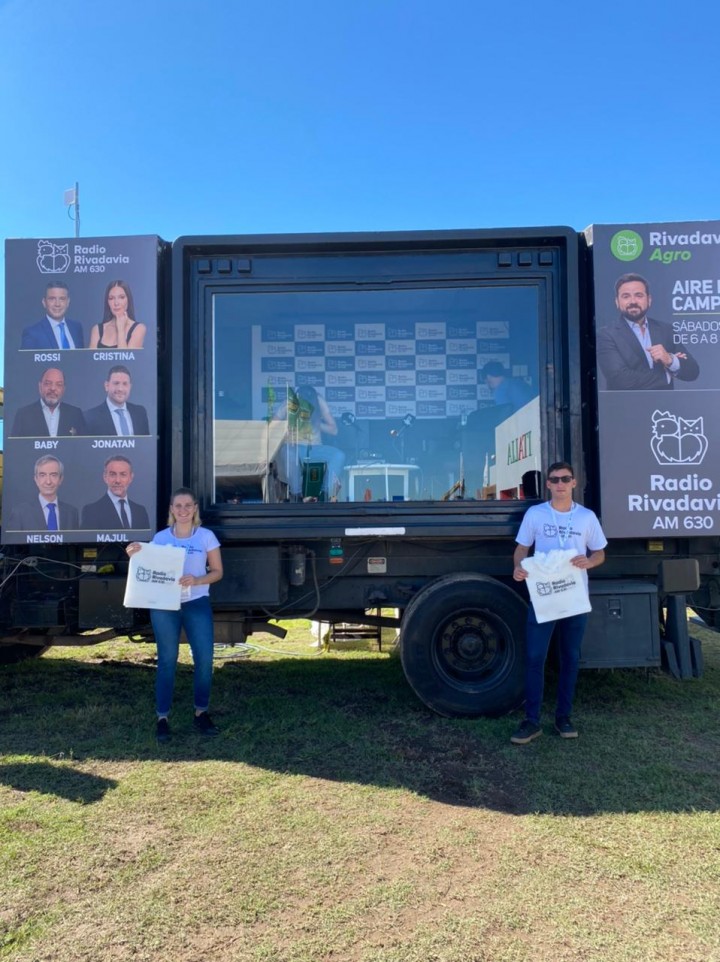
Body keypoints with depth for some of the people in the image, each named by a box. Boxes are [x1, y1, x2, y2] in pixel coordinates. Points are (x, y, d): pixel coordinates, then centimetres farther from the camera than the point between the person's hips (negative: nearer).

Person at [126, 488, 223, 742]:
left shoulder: (206, 536, 1)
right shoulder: (160, 538, 6)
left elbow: (217, 571, 2)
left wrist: (196, 581, -16)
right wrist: (136, 555, -9)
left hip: (197, 604, 0)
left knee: (204, 659, -1)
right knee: (167, 661, 4)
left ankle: (201, 713, 17)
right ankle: (162, 719, 13)